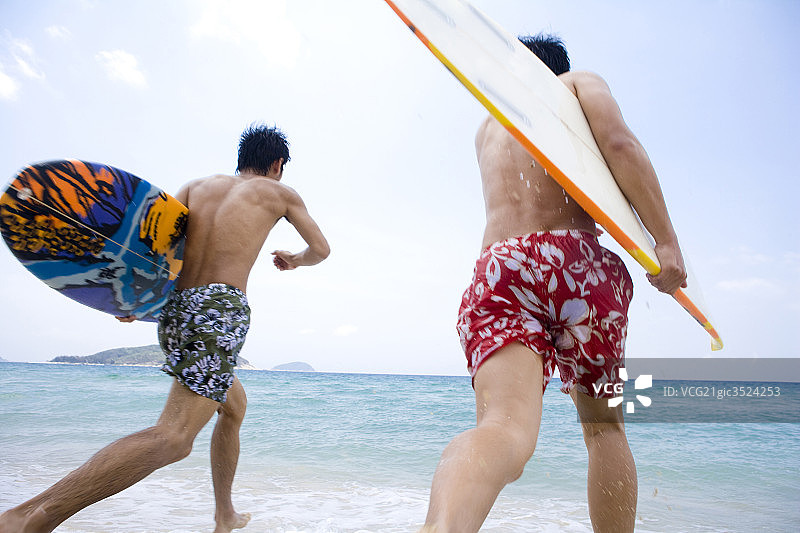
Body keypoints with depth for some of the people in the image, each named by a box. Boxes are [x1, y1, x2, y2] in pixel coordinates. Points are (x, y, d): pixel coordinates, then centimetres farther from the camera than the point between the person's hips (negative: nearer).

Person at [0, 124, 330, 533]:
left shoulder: (198, 186, 20)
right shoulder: (280, 193, 12)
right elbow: (320, 250, 21)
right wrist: (292, 260, 41)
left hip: (174, 309, 8)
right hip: (220, 308, -8)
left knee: (235, 406, 25)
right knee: (174, 438, -17)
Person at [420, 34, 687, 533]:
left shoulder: (486, 128, 33)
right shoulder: (581, 83, 19)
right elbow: (619, 143, -3)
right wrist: (667, 242, -6)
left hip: (496, 268, 2)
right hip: (575, 259, -2)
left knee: (505, 425, -17)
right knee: (604, 423, 17)